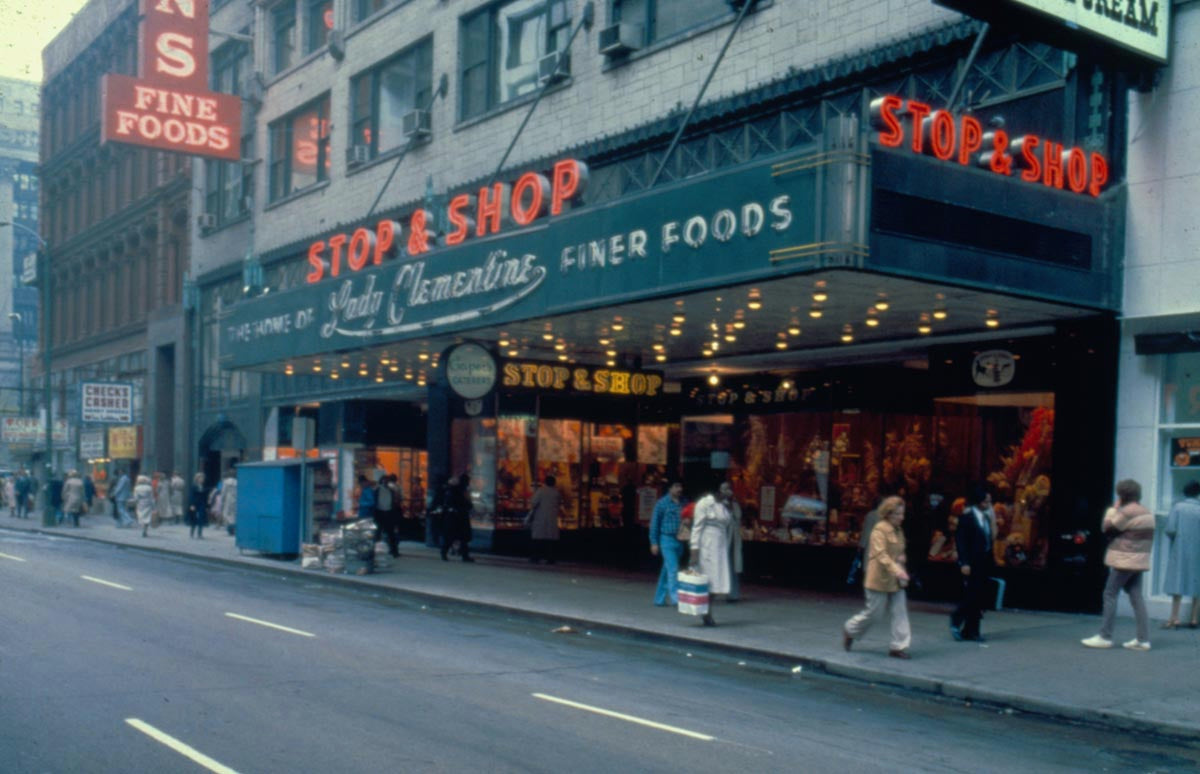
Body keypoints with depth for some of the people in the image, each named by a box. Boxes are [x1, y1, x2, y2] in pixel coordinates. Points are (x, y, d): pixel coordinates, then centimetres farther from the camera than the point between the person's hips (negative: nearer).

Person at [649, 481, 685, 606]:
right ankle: (676, 597, -15)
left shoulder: (684, 503, 9)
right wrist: (654, 543, -4)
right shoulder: (662, 503, -3)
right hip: (667, 540, -5)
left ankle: (659, 598, 19)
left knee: (667, 570, 11)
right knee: (673, 569, -13)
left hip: (680, 541, 5)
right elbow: (654, 523, 0)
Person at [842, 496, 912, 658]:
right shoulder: (880, 529, -15)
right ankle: (850, 630, 27)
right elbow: (881, 554, -25)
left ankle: (898, 646, 6)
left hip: (895, 581, 8)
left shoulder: (898, 530, 12)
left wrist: (901, 559, 3)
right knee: (873, 612, 3)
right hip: (880, 579, -8)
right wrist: (896, 570, -36)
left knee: (900, 613, 2)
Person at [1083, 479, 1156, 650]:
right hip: (1140, 560, 9)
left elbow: (1106, 528, -11)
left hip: (1125, 560, -9)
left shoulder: (1126, 512, -15)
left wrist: (1112, 509, 0)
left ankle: (1105, 636, -3)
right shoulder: (1147, 512, 14)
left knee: (1110, 595, -3)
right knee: (1136, 597, 9)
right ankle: (1143, 639, 6)